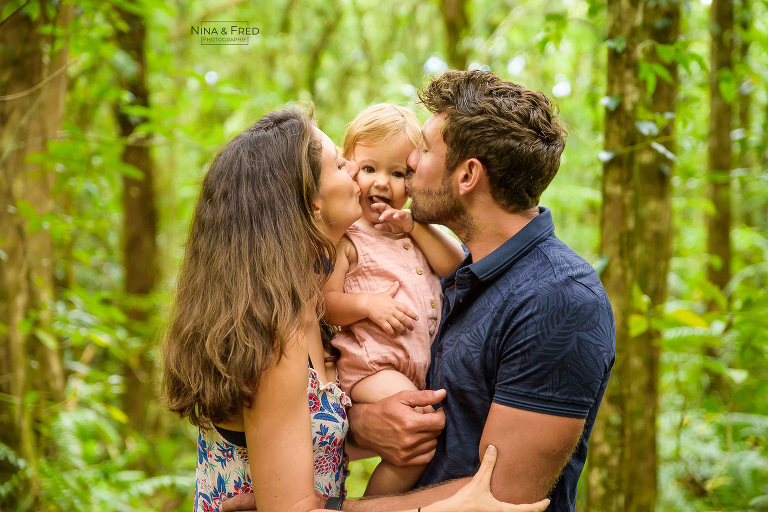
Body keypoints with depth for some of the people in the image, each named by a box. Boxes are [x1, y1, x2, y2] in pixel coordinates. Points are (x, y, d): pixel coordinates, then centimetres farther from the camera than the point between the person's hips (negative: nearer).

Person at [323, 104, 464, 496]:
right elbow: (324, 303, -6)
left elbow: (453, 265, 3)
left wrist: (415, 226, -7)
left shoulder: (416, 229, 16)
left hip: (422, 366, 7)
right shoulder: (346, 239, -2)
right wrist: (367, 305, -23)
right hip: (370, 364, -7)